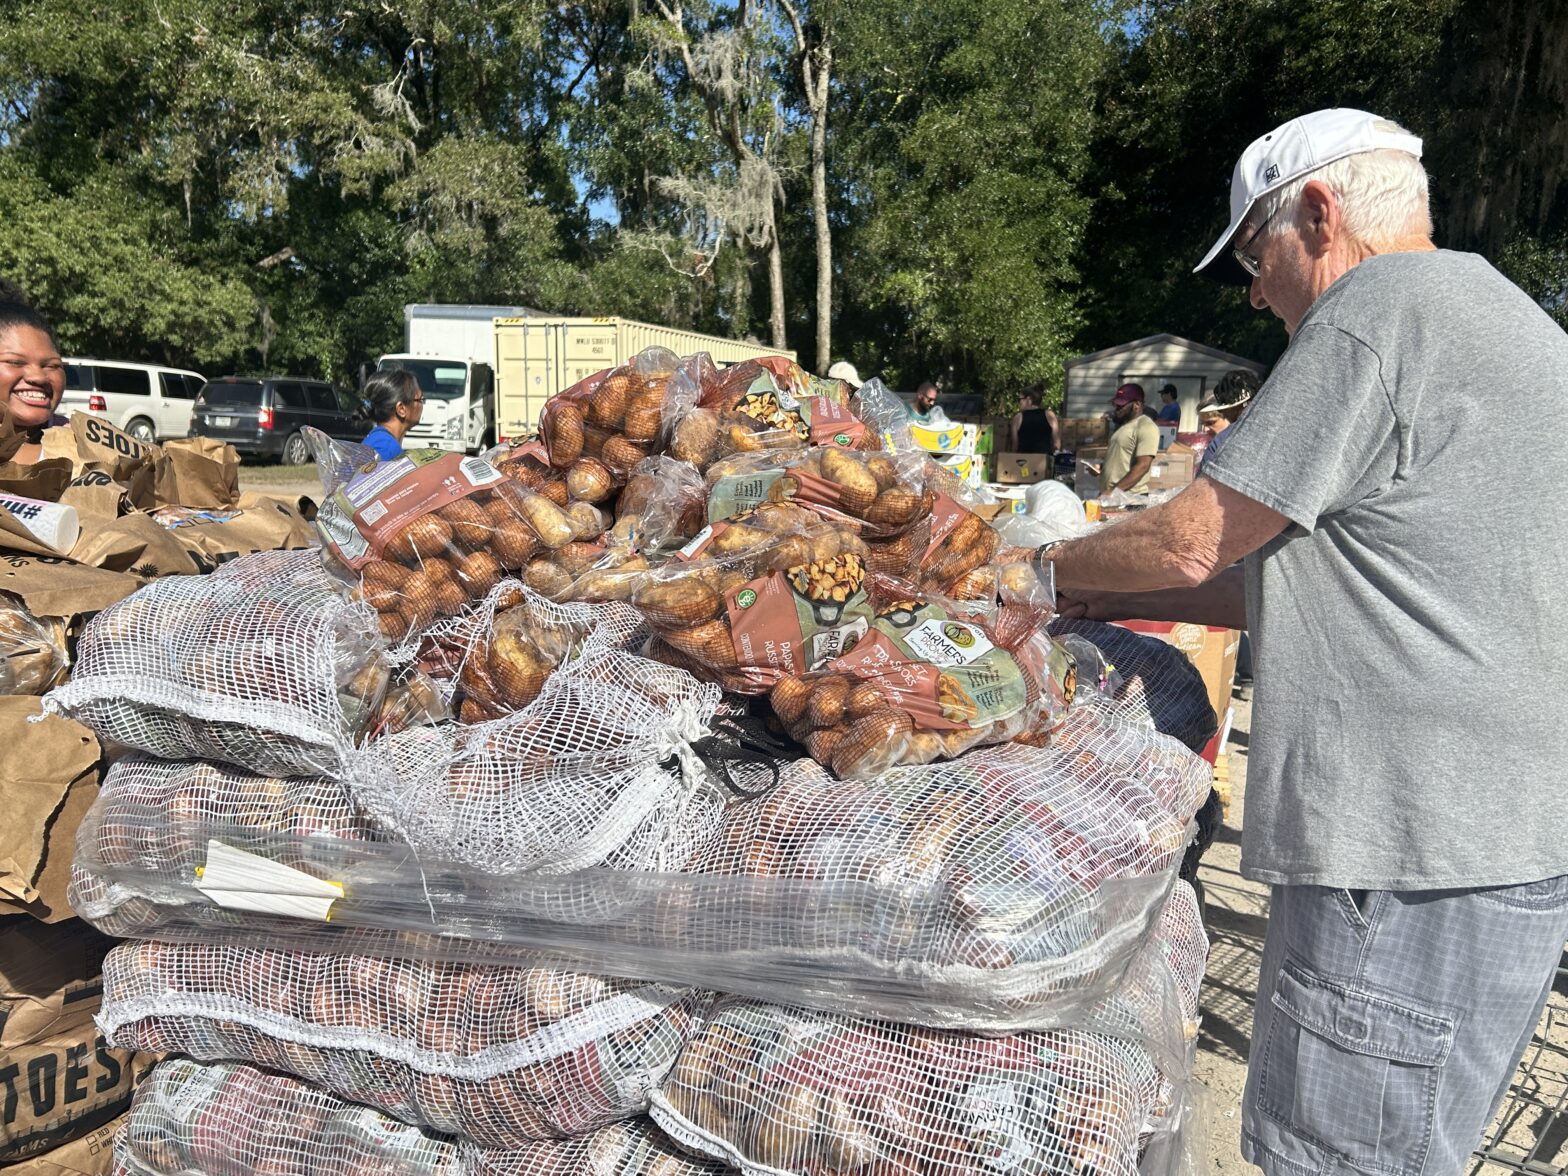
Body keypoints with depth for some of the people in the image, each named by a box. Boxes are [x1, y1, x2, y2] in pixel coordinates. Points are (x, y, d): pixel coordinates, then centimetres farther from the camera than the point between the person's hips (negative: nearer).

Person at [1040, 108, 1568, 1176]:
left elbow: (1192, 541, -13)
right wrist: (1118, 600, 15)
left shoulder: (1376, 306, -13)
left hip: (1418, 861, -10)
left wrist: (1036, 569, 5)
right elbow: (1342, 581, 19)